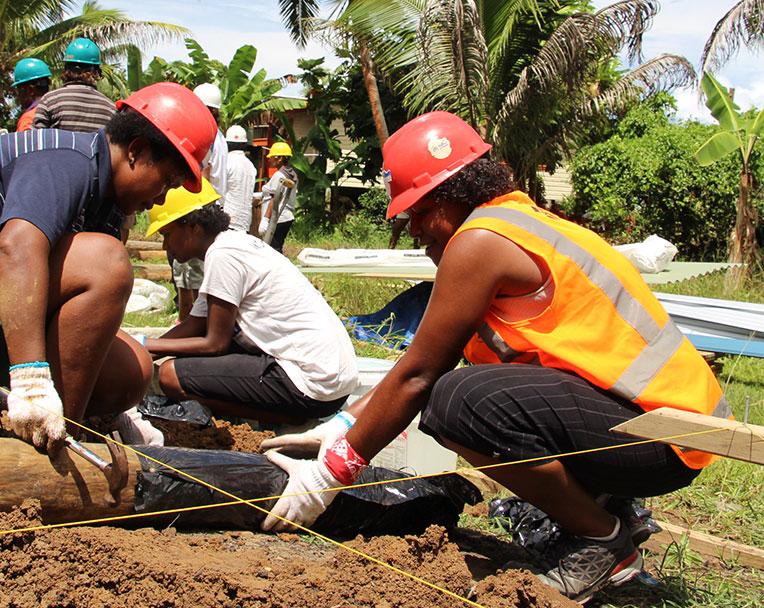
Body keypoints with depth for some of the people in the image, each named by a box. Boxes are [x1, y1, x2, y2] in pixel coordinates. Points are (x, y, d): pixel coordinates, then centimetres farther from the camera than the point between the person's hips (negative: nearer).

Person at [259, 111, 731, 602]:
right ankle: (592, 504, 15)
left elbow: (415, 376, -13)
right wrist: (340, 426, 13)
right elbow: (431, 363, 16)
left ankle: (603, 542, -7)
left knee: (456, 400, -28)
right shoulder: (521, 221, 15)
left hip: (664, 436, -10)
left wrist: (332, 473, -4)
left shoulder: (479, 240, -15)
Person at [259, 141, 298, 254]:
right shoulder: (292, 174, 13)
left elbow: (274, 200, -18)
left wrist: (265, 219, -18)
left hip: (277, 219, -10)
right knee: (278, 250, 15)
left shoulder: (279, 175, -14)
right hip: (287, 217, 10)